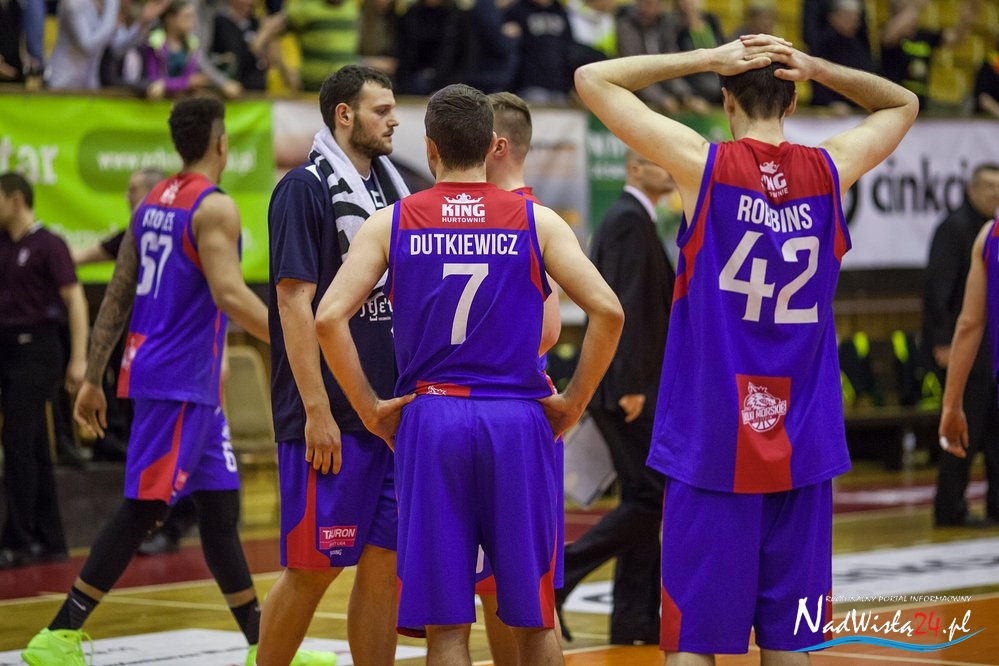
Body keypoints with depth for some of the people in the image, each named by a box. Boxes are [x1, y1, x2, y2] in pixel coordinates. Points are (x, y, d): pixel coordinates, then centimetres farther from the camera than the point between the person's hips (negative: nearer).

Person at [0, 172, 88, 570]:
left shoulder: (47, 245, -8)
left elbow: (75, 301, -12)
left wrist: (79, 359, -18)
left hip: (35, 349, -7)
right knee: (33, 447, 10)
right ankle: (49, 541, 15)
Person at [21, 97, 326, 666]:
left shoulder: (153, 204, 13)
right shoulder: (215, 207, -12)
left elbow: (118, 296, 14)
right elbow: (229, 293, -24)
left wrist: (93, 380, 16)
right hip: (180, 381, -9)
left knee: (220, 505, 12)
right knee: (144, 509, -8)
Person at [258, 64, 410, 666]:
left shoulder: (391, 190, 15)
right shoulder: (306, 188, -8)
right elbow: (295, 303, -14)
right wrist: (317, 411, -19)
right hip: (331, 420, -7)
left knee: (385, 565, 7)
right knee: (315, 567, -2)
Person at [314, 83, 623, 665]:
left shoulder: (391, 223, 3)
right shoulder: (536, 221, 2)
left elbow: (329, 318, -7)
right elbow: (608, 311, -8)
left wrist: (370, 408, 1)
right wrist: (575, 402, 2)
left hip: (430, 420, 0)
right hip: (519, 421, 0)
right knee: (533, 616, 11)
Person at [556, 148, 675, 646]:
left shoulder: (629, 220, 19)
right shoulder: (629, 220, -12)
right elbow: (625, 307, -20)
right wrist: (630, 386, -25)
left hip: (630, 387, 10)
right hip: (628, 387, -10)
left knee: (644, 500, 9)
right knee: (654, 497, -10)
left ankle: (635, 618, 9)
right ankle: (555, 576, -10)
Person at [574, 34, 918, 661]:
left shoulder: (704, 163, -7)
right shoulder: (831, 168, 1)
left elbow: (592, 79, 1)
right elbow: (903, 104, 22)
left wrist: (708, 59, 0)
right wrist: (814, 67, 7)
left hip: (712, 446, -3)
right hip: (802, 446, 3)